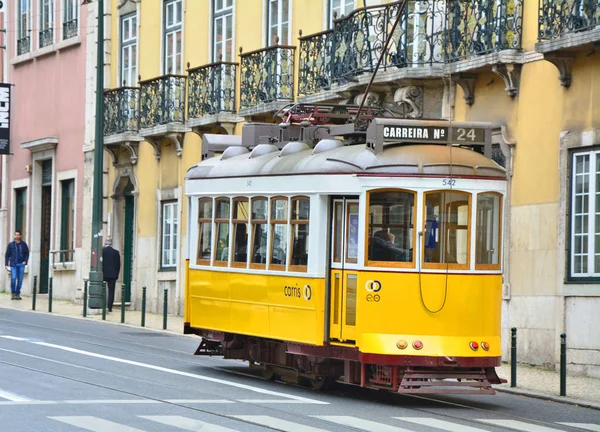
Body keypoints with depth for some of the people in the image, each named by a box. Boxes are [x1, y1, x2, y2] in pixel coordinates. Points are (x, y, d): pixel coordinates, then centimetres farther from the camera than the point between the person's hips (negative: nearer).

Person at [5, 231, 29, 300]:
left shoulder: (23, 244, 7)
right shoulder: (11, 244, 4)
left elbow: (27, 253, 12)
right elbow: (7, 254, 7)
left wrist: (25, 261, -2)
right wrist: (6, 264, 1)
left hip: (21, 264, 2)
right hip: (13, 264, -2)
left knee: (20, 280, 1)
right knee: (13, 278, -14)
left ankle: (17, 294, 9)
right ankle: (13, 293, 1)